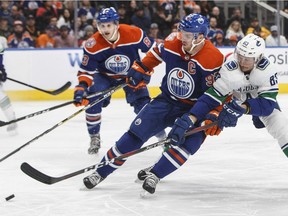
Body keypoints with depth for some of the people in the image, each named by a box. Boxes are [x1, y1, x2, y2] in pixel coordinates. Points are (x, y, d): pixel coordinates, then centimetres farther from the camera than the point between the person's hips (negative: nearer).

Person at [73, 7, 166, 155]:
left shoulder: (134, 34, -28)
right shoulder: (93, 45, -27)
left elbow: (152, 51, -11)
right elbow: (86, 71, -20)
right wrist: (81, 87, -35)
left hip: (131, 75, -1)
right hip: (104, 76, 1)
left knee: (143, 103, -14)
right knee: (92, 100, -20)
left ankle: (162, 135, 8)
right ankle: (94, 138, -1)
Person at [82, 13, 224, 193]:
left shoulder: (214, 59, -24)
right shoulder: (173, 43, -10)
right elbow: (157, 53, 15)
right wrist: (141, 69, 7)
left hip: (193, 108, -4)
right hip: (167, 100, 4)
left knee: (187, 142, -30)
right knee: (136, 132, -4)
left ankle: (155, 175, -18)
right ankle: (101, 172, 4)